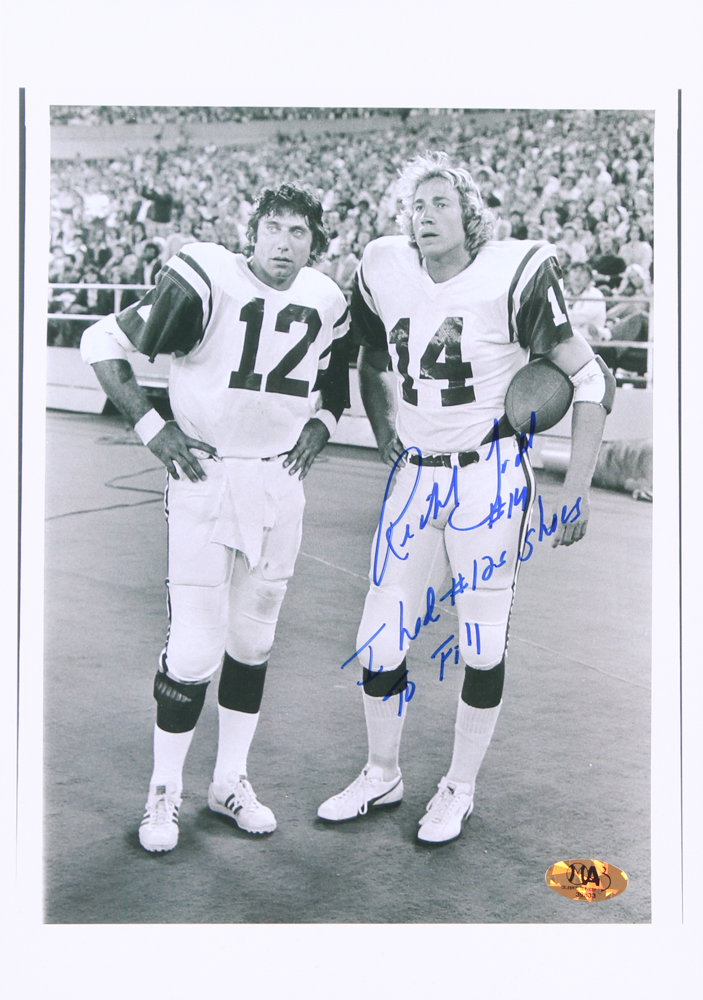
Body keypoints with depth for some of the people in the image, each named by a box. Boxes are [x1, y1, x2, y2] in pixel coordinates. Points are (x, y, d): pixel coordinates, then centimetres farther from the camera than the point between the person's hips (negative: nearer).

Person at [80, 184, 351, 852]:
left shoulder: (327, 304, 5)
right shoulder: (207, 282, -15)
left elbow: (336, 384, 24)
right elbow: (102, 344, -10)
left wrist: (319, 424, 5)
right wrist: (150, 427, -14)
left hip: (280, 482, 5)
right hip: (205, 478, -5)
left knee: (253, 641, 12)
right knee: (196, 650, -6)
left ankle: (229, 781, 28)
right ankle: (164, 791, 14)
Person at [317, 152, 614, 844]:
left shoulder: (512, 278, -14)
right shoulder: (386, 272, 0)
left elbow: (589, 383, -8)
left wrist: (575, 493, -9)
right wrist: (384, 435, 11)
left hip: (489, 476, -4)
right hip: (414, 475, 4)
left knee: (482, 643, 5)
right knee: (379, 638, 6)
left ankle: (459, 789, 25)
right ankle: (381, 776, 27)